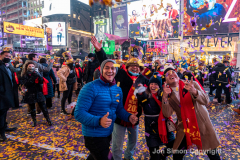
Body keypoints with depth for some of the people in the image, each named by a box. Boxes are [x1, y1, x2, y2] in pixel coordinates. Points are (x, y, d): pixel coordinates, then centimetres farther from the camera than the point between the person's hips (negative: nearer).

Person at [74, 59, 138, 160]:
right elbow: (79, 113, -23)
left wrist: (129, 117, -9)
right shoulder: (91, 88, -20)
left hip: (108, 134, 8)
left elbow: (119, 109, 11)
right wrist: (99, 121, -38)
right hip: (94, 136, -7)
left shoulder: (118, 89, 2)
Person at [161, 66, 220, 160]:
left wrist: (194, 91, -40)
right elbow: (167, 114, -14)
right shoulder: (168, 94, -5)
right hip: (184, 126, 2)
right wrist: (164, 97, -30)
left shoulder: (192, 84, -11)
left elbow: (206, 101, -21)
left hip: (201, 123, -1)